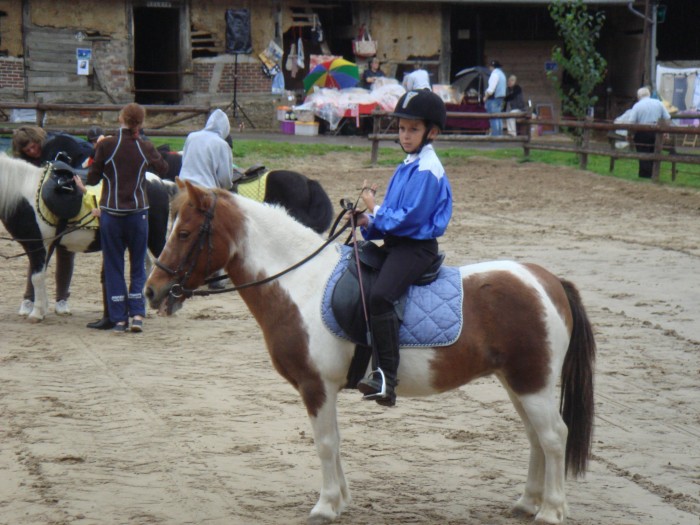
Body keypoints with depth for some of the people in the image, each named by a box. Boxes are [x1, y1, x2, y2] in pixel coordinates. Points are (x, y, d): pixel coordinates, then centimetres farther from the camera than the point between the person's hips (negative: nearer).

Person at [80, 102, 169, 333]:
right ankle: (137, 313, 0)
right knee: (138, 266, 13)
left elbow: (93, 178, -4)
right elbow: (163, 168, 16)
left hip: (110, 213, -1)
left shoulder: (106, 145, -10)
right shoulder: (146, 148, -3)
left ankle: (119, 318, 6)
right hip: (137, 212, 1)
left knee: (113, 267, 8)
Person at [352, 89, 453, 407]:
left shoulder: (427, 171, -12)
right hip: (394, 244, 11)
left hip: (416, 247, -11)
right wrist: (369, 223, 1)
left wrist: (375, 211, -9)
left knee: (380, 295, -30)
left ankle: (387, 378, -34)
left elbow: (410, 218, -20)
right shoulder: (406, 168, 18)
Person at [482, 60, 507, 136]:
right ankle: (500, 134, 13)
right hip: (501, 98, 10)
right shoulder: (502, 74, 18)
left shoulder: (494, 74, -14)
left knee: (493, 119, -9)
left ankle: (495, 135, -13)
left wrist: (485, 97, -9)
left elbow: (491, 88, -20)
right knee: (499, 118, 13)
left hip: (493, 98, -10)